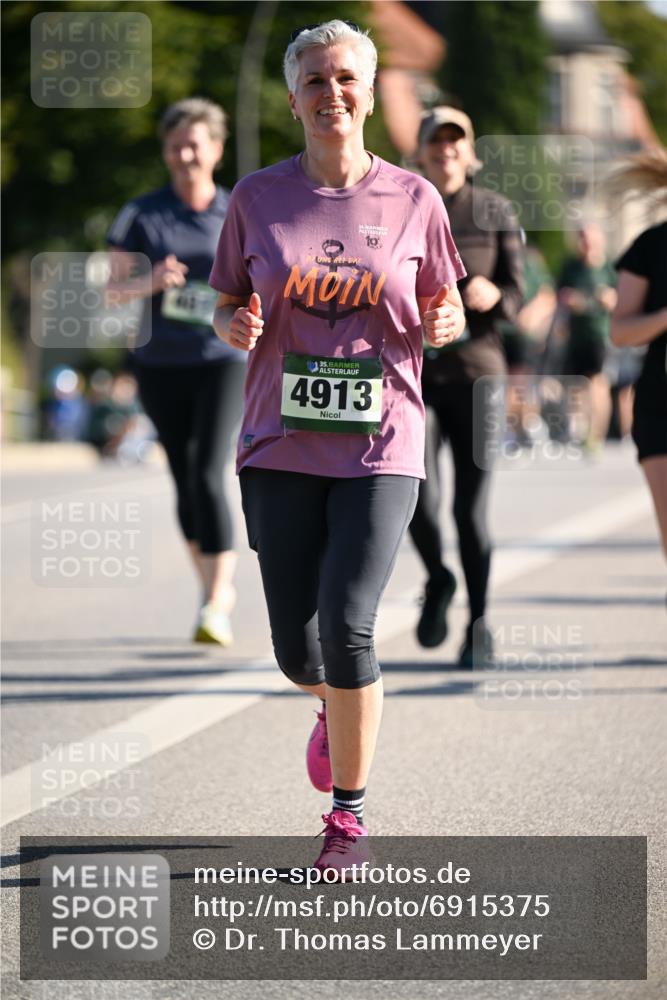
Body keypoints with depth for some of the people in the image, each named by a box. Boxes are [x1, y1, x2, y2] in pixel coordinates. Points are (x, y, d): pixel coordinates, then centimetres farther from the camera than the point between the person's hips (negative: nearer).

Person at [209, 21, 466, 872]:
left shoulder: (412, 200, 2)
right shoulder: (257, 197, 3)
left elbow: (445, 306, 13)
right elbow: (226, 308, 12)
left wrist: (443, 322, -10)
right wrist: (238, 327, -11)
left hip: (380, 449, -2)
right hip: (281, 449, 2)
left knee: (347, 626, -16)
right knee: (296, 650, 2)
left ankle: (349, 816, 0)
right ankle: (338, 708, 41)